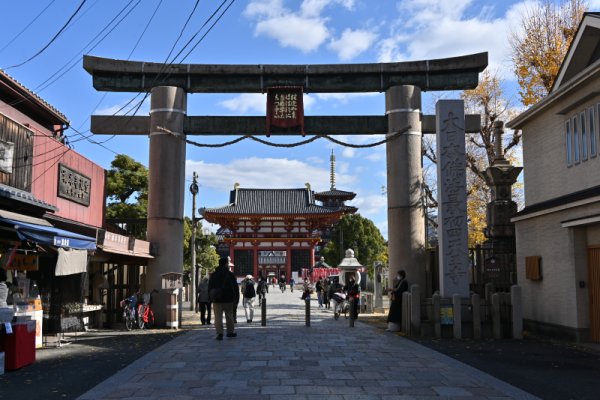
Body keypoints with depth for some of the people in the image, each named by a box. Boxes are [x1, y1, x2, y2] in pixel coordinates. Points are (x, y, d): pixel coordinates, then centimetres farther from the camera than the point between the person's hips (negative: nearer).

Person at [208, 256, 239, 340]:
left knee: (218, 317, 0)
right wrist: (236, 299, 1)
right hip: (228, 300, -2)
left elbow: (209, 288, 12)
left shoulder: (213, 275, 8)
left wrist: (211, 298, 17)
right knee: (229, 316, 11)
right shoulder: (230, 275, -5)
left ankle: (219, 333, -8)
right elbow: (235, 288, -5)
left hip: (216, 300, 2)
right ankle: (230, 332, 18)